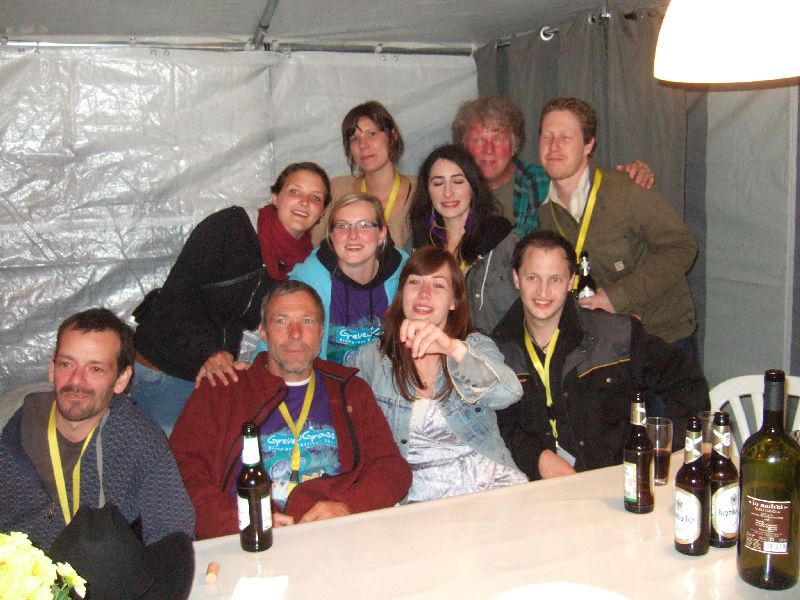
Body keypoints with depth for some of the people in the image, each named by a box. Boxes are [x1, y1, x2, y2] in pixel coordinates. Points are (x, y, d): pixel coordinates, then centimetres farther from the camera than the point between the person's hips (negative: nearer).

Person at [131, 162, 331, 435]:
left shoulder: (304, 261, 2)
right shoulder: (228, 227, -15)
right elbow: (177, 295, -18)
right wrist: (206, 353, -29)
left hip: (219, 372, 5)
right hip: (162, 369, -5)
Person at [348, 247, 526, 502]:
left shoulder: (477, 346, 9)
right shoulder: (370, 359, 10)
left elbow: (509, 394, -13)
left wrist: (453, 348, -29)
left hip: (492, 481, 1)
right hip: (418, 495, -1)